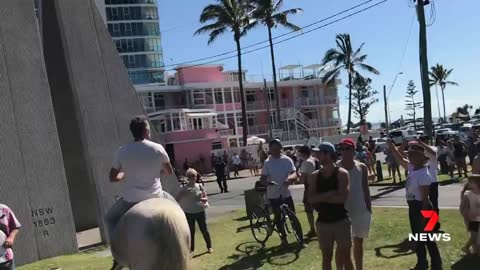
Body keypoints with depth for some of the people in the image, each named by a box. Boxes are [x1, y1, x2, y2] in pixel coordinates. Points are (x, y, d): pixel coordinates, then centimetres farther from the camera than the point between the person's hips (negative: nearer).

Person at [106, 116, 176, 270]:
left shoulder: (122, 151, -3)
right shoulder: (158, 148, -5)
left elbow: (113, 178, 4)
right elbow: (169, 172, 7)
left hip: (130, 200, 0)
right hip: (155, 196, 0)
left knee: (111, 218, 28)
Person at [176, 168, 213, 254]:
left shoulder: (200, 186, -2)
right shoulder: (184, 188, -4)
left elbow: (206, 198, -1)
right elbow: (177, 199, -8)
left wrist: (200, 199, -21)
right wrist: (183, 194, -24)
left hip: (200, 211, 0)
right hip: (189, 213, 0)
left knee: (204, 230, 6)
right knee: (191, 231, 8)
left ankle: (209, 247, 20)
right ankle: (191, 248, 21)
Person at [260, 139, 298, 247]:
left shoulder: (287, 160, -4)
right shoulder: (267, 162, -4)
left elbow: (294, 174, -11)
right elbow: (263, 178, -7)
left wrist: (290, 178, -35)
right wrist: (267, 182, -31)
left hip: (286, 192, 0)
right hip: (273, 194, 0)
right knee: (278, 217, 8)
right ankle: (283, 238, 24)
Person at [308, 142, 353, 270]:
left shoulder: (342, 174, -9)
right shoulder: (314, 176, 1)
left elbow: (342, 197, -20)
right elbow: (310, 199, -8)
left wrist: (321, 198, -14)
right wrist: (328, 194, -20)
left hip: (341, 221, -3)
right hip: (323, 222, 3)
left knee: (345, 256, 7)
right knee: (326, 256, 12)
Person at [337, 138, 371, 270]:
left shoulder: (361, 167, 2)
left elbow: (366, 190, 6)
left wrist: (369, 210, 4)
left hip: (360, 211, 3)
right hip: (342, 211, -3)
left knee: (358, 243, 16)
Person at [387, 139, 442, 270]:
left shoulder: (424, 174, -23)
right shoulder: (412, 168, 2)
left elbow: (425, 199, -23)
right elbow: (400, 159, 18)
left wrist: (423, 218, -21)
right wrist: (392, 147, 9)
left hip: (421, 208, -9)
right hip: (413, 207, 9)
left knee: (428, 239, 4)